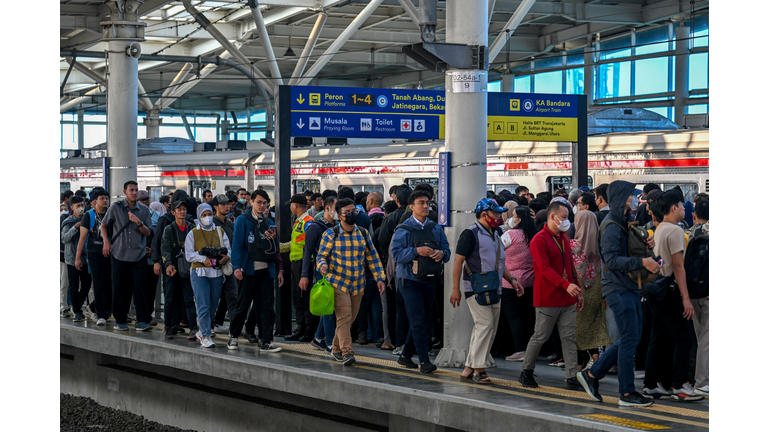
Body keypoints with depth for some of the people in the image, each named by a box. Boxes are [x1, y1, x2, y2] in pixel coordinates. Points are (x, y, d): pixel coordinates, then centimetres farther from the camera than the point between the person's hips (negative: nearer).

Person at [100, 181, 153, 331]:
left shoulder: (144, 210, 6)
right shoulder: (115, 208, 2)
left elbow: (147, 233, 4)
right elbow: (104, 225, 15)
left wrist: (138, 222, -13)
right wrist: (106, 241, 2)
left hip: (139, 256, 1)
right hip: (120, 255, 0)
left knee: (140, 288, -6)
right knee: (120, 289, 3)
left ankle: (142, 321, -3)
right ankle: (120, 320, 14)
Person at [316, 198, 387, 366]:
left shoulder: (363, 234, 8)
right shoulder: (331, 234, -3)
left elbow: (372, 257, 11)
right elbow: (321, 255, -1)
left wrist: (379, 277, 4)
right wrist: (323, 264, -24)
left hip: (357, 284, 4)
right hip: (337, 282, -4)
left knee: (350, 318, 9)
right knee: (344, 317, -14)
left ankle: (337, 348, 25)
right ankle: (347, 352, -18)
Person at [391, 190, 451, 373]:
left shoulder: (436, 228, 9)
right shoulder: (403, 229, -4)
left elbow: (447, 251, 8)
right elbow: (396, 253, -12)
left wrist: (441, 253, -16)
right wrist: (417, 251, -25)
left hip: (430, 280, 5)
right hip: (410, 280, -5)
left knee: (425, 320, 10)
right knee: (418, 320, -10)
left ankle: (406, 355, 25)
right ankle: (424, 360, -10)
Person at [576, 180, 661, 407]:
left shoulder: (624, 222, 17)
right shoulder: (611, 226, -14)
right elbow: (611, 259, -23)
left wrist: (646, 245, 5)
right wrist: (641, 262, -30)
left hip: (630, 287, 10)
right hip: (618, 288, -10)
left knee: (630, 338, 12)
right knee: (629, 339, -7)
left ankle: (592, 374, 19)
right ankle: (627, 393, -1)